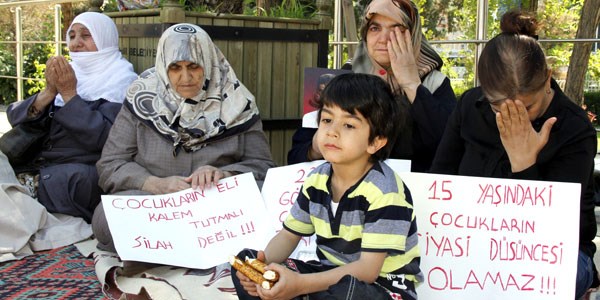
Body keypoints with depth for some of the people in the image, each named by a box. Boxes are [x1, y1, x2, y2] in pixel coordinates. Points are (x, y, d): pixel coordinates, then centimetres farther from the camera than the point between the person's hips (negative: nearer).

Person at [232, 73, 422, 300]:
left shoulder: (383, 190, -22)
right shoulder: (316, 180, 0)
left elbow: (368, 269, -26)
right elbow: (288, 236, 8)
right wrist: (264, 261, -16)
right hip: (331, 274, 7)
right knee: (244, 262, -6)